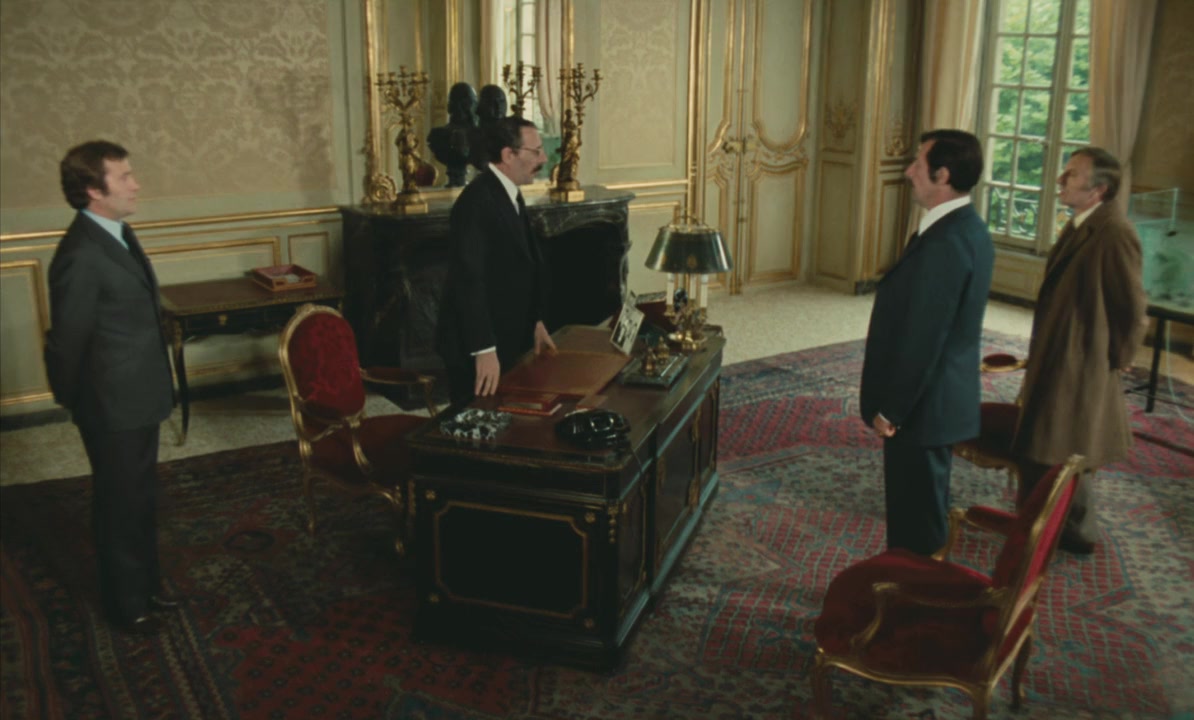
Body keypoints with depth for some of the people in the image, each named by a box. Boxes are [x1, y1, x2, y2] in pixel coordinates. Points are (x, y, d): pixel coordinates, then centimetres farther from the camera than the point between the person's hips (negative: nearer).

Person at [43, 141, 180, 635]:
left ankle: (146, 583, 39)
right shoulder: (82, 256, -25)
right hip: (114, 406, -8)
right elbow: (66, 341, -17)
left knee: (143, 497, 21)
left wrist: (154, 385, 16)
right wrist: (76, 401, -3)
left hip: (139, 396, 8)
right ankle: (126, 602, 28)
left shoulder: (117, 234, 5)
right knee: (120, 504, 9)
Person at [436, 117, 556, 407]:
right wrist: (484, 350, -29)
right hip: (476, 344, -9)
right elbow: (469, 279, -27)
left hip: (507, 337, 9)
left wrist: (535, 321, 14)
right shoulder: (478, 200, -22)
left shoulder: (510, 194, 9)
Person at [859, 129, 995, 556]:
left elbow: (921, 339, -25)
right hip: (946, 397, 10)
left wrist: (889, 409, -15)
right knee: (926, 506, 22)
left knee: (914, 520, 4)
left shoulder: (944, 244, -26)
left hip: (923, 405, -10)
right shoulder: (970, 229, 7)